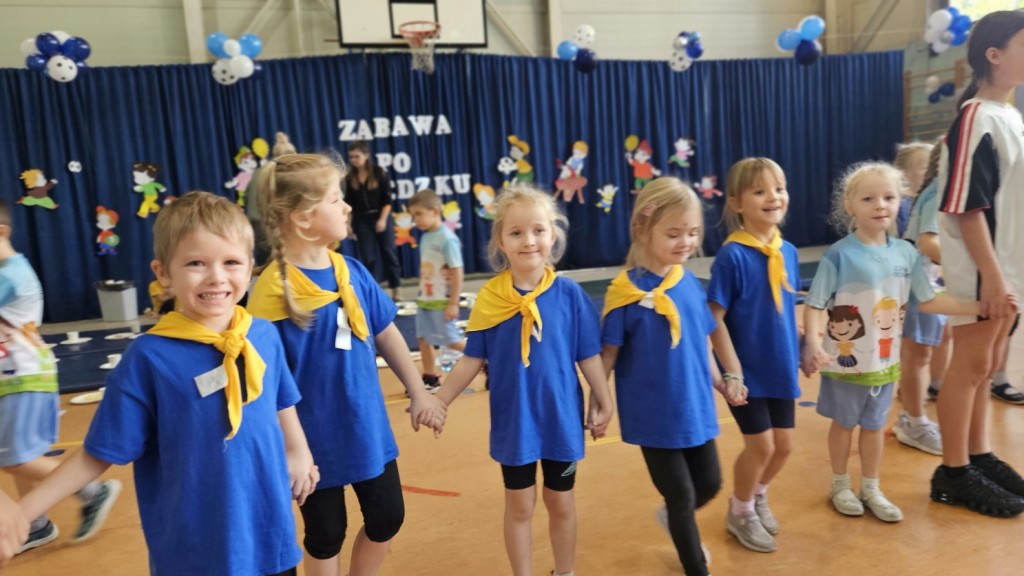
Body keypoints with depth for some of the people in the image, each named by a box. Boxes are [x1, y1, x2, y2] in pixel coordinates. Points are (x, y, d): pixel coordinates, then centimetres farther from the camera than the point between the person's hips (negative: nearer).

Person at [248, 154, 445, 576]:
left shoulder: (353, 273, -5)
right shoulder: (273, 291, -21)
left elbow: (387, 335, 6)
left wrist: (418, 392, 10)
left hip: (369, 429, 5)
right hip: (316, 441, -5)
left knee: (387, 518, 19)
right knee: (325, 536, 16)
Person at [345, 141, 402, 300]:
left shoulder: (379, 172, -4)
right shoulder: (350, 178, 2)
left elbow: (387, 199, -6)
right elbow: (348, 203, 5)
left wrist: (383, 219, -14)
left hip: (381, 217, -1)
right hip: (361, 221, 2)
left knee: (388, 253, 3)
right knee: (367, 257, 3)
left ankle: (395, 290, 14)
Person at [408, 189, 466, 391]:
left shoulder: (447, 239, -18)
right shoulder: (425, 237, 7)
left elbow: (457, 273, -19)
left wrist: (453, 303, -19)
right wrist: (422, 295, 15)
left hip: (442, 302, -8)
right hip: (424, 300, 8)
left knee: (451, 340, 0)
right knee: (424, 339, 10)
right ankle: (430, 379, 21)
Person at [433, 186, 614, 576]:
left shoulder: (569, 293, -12)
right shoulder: (490, 297, -11)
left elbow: (588, 355, -4)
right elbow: (472, 359, -4)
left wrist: (604, 402, 1)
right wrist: (438, 401, -6)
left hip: (562, 418, 0)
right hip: (513, 421, 0)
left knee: (560, 502, 19)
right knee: (519, 506, 17)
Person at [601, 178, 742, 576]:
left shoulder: (691, 284, -2)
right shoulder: (626, 292, -18)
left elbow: (701, 343, 9)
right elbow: (608, 355, -13)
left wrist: (721, 383, 13)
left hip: (696, 408, 6)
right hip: (654, 415, -5)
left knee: (710, 485, 20)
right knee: (681, 496, 10)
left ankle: (672, 518, 52)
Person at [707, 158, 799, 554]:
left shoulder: (788, 252, 1)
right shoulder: (732, 255, -19)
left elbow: (789, 309, 12)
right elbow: (714, 319, -18)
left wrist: (802, 352, 11)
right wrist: (732, 371, -18)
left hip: (781, 369, 6)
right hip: (747, 372, -6)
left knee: (784, 445, 14)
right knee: (761, 445, 1)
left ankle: (758, 496, 42)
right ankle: (740, 513, 27)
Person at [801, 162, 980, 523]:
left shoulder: (906, 253, -3)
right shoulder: (838, 255, -18)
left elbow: (928, 302, 4)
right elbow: (814, 306, -19)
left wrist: (981, 306, -1)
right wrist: (813, 346, -34)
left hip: (884, 360, 4)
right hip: (845, 360, -4)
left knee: (874, 425, 18)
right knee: (844, 423, 14)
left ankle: (871, 489, 36)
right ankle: (840, 486, 34)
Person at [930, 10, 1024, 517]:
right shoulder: (976, 118, -15)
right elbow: (967, 208, -20)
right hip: (980, 269, -8)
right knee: (970, 365, -1)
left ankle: (979, 457, 28)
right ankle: (954, 473, 11)